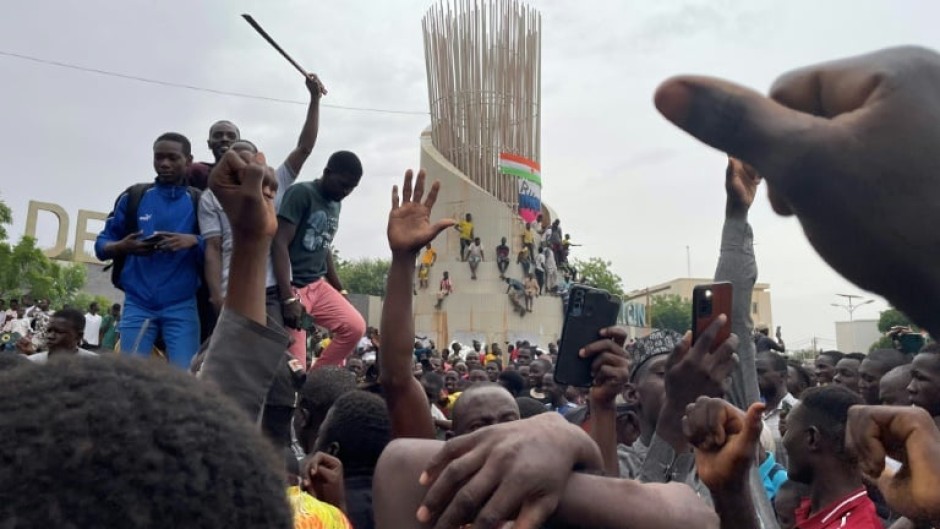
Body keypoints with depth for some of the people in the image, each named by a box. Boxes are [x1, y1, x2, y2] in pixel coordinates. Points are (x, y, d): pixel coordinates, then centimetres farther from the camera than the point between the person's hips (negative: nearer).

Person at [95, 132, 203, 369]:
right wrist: (122, 246, -13)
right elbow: (101, 245, 9)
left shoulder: (199, 202, 4)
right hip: (138, 304, 2)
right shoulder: (133, 197, 8)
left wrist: (194, 241, -18)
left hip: (181, 306, -1)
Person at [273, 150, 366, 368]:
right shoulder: (301, 193, -12)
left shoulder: (335, 203, 13)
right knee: (294, 364, -9)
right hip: (293, 287, -8)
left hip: (318, 285, 8)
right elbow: (280, 244, -19)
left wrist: (340, 290, 21)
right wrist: (288, 298, -25)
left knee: (355, 326, -6)